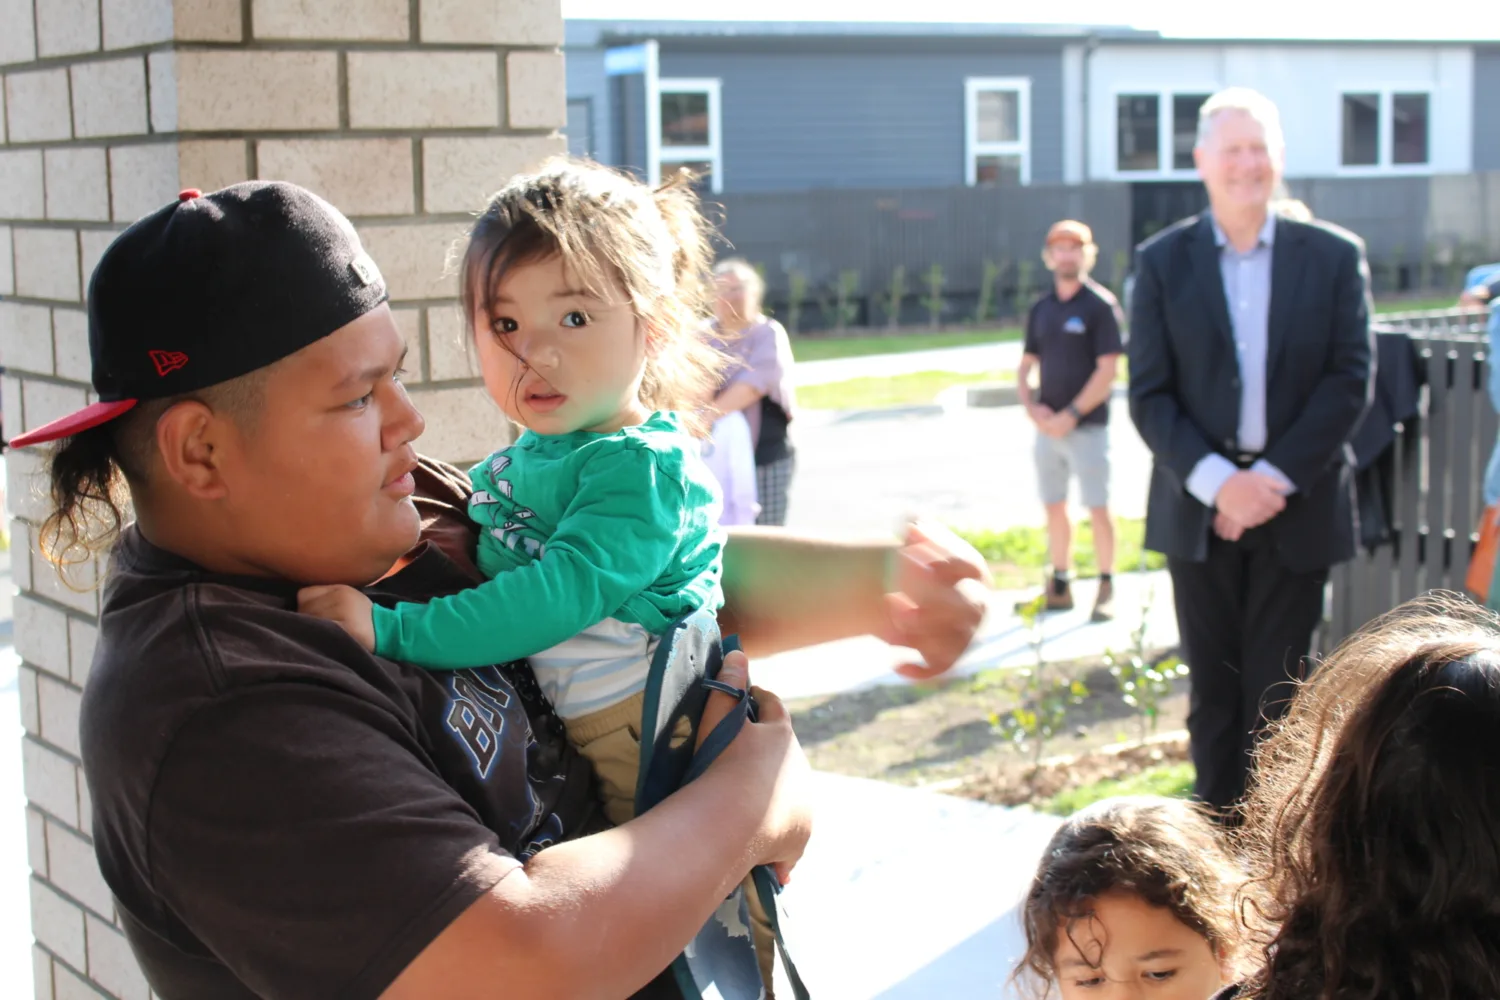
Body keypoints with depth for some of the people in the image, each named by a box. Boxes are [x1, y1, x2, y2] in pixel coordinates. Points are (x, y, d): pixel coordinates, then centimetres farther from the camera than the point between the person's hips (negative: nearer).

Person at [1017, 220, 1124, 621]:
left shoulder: (1100, 305, -7)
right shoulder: (1041, 309, 11)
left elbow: (1107, 370, -12)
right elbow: (1026, 365, 16)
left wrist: (1071, 414, -15)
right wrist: (1031, 406, -2)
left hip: (1087, 426, -6)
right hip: (1047, 425, 6)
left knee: (1098, 509, -2)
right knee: (1054, 508, 9)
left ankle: (1106, 588, 8)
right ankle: (1060, 587, 18)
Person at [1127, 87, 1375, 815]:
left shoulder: (1334, 256, 2)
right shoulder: (1163, 261, 3)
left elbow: (1351, 380, -3)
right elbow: (1149, 394, -2)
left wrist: (1275, 477, -13)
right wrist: (1216, 480, -15)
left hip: (1297, 507, 0)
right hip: (1198, 509, 1)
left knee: (1278, 692, 4)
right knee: (1213, 690, 8)